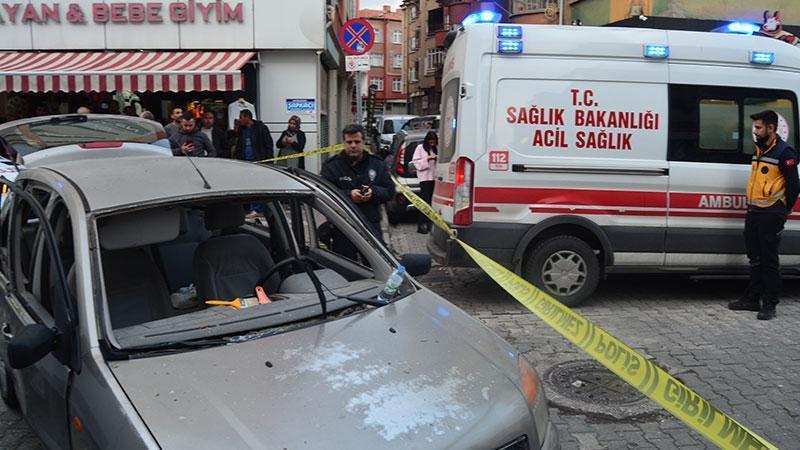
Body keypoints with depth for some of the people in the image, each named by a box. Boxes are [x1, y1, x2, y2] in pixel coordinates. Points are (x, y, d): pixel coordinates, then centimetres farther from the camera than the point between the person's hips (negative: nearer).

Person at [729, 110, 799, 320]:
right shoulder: (759, 151, 15)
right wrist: (752, 206, 16)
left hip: (771, 216, -8)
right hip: (753, 213, 8)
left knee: (769, 261, -2)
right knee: (755, 259, 14)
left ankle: (769, 305, 5)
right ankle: (752, 299, 23)